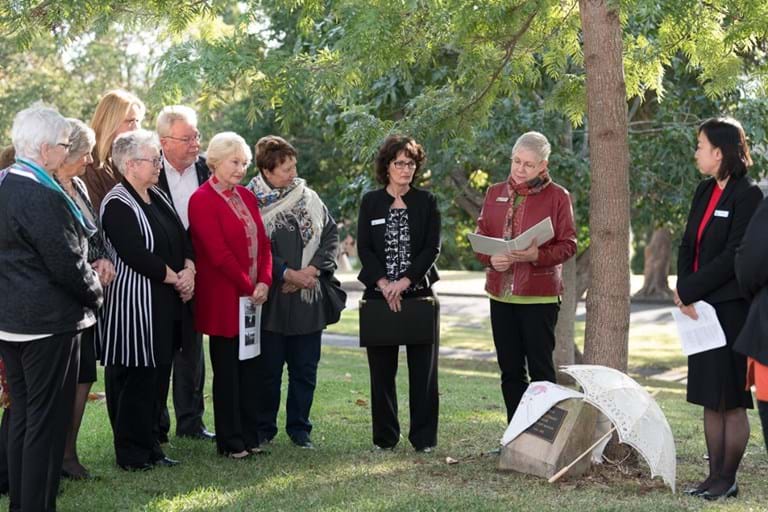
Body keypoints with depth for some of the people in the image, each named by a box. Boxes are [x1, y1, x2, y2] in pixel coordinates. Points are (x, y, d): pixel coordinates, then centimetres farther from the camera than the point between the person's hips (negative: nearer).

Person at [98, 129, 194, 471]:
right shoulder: (117, 204, -13)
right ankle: (132, 454, 9)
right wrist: (175, 277, -12)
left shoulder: (157, 197, 13)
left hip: (166, 304, 9)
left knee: (158, 376, 13)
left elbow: (183, 238, 15)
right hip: (134, 305, -9)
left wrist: (189, 270, -3)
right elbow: (136, 255, -21)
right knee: (135, 378, -2)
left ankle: (150, 448, 22)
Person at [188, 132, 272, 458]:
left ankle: (249, 436, 20)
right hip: (223, 299, -7)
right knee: (227, 370, 3)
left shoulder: (246, 197, 14)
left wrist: (264, 282, -4)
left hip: (253, 297, 7)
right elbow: (218, 253, -16)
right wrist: (248, 288, -12)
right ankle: (230, 441, 12)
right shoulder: (202, 200, -10)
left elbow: (263, 243, 11)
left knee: (250, 367, 10)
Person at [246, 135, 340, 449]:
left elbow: (331, 234, 9)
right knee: (268, 369, 5)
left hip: (309, 297, 4)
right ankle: (264, 429, 17)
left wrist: (315, 268, -5)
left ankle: (299, 428, 21)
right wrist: (287, 273, -13)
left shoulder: (308, 197, 7)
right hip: (271, 299, -4)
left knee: (305, 369, 9)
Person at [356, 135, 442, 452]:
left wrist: (404, 282, -13)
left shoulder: (426, 202, 5)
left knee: (423, 367, 0)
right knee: (382, 368, 4)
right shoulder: (371, 202, 7)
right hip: (379, 294, 1)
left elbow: (432, 248, -3)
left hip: (419, 292, 0)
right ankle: (385, 436, 14)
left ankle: (424, 437, 7)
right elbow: (363, 248, 1)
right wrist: (384, 284, -12)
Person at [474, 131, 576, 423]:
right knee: (510, 369, 10)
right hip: (500, 293, 5)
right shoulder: (495, 193, 11)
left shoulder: (557, 196, -2)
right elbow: (480, 236, 11)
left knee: (540, 368, -2)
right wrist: (490, 258, -10)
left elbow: (568, 244, -4)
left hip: (540, 295, -5)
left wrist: (538, 255, -21)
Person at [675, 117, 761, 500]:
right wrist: (685, 290, -5)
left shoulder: (747, 195, -11)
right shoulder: (705, 191, 13)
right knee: (710, 398, 11)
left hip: (731, 309, -8)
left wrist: (687, 290, -15)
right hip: (701, 308, 8)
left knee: (730, 399, 0)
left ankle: (728, 479, 8)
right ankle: (715, 475, 19)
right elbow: (688, 246, 11)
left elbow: (734, 257, -18)